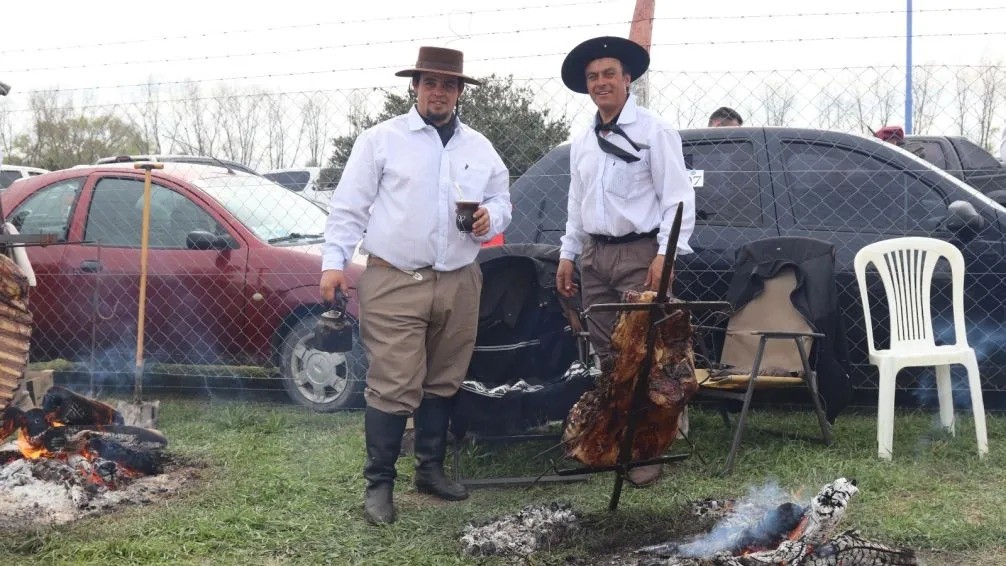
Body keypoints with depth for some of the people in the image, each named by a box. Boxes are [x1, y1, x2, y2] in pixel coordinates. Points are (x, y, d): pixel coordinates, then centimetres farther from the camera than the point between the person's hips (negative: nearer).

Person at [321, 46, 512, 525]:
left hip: (459, 284, 5)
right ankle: (379, 484, 3)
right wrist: (333, 262, -8)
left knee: (442, 383, 13)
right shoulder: (381, 140, 1)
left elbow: (502, 200, 20)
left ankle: (431, 469, 27)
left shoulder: (480, 149, 13)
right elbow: (348, 206, 0)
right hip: (394, 282, -5)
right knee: (393, 388, -8)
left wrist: (490, 218, -3)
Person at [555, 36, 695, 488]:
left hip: (639, 253, -7)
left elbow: (678, 199, -9)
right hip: (594, 255, 7)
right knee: (607, 355, 11)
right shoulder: (582, 143, 15)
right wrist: (568, 255, 17)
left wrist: (665, 254, -16)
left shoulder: (653, 131, -5)